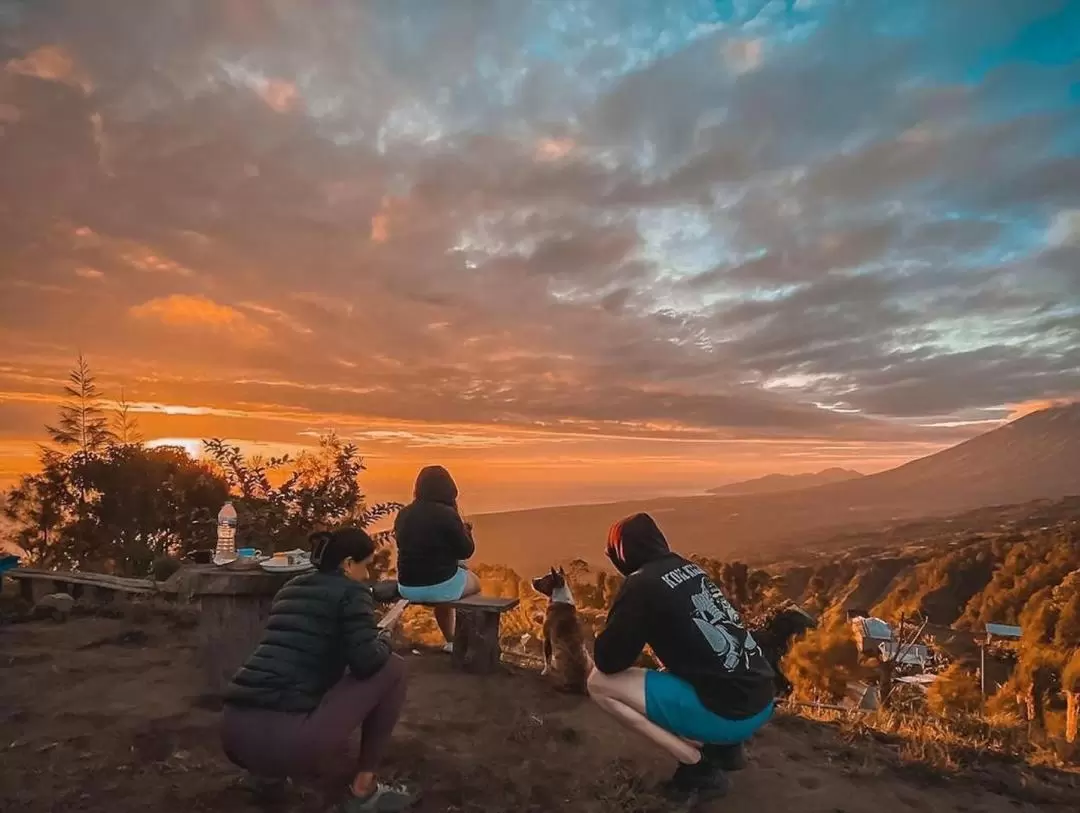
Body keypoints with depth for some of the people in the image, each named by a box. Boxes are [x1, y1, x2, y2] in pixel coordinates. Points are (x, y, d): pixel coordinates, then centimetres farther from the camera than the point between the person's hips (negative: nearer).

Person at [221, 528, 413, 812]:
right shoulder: (351, 591, -1)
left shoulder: (290, 589, 21)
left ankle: (269, 771, 21)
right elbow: (366, 662, -13)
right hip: (289, 740, -8)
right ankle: (364, 788, 10)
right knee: (392, 668, 7)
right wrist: (383, 639, 9)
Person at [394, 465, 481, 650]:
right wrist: (464, 530, 11)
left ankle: (452, 641, 42)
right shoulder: (447, 514, -16)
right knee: (474, 582, 26)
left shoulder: (403, 514, 2)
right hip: (438, 585, -5)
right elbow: (466, 551, -7)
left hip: (407, 587, 6)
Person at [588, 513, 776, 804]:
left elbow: (607, 662, -6)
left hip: (728, 712, -8)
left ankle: (701, 767, -1)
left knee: (599, 683, -2)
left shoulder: (641, 584, -12)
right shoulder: (688, 568, 11)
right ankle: (723, 747, 18)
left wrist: (615, 638, 14)